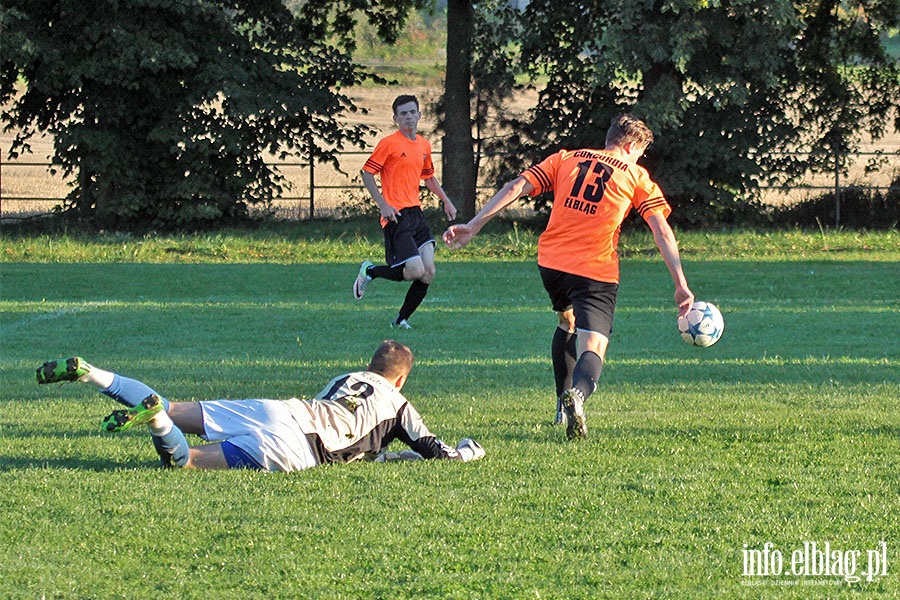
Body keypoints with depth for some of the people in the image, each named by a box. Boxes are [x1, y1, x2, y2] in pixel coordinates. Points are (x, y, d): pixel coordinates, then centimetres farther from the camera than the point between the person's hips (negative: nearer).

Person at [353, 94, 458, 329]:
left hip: (416, 213, 7)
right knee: (415, 271, -15)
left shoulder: (424, 145, 15)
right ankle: (370, 271, 9)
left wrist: (446, 200, 21)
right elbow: (367, 174, -7)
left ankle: (402, 319, 10)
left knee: (428, 273, -3)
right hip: (396, 216, -7)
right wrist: (383, 204, -16)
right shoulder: (389, 144, -7)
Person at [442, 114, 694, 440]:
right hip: (596, 272, -4)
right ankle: (577, 395, -42)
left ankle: (564, 405, 33)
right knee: (592, 348, -8)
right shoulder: (635, 175, 9)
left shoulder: (565, 159, 15)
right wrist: (681, 285, 3)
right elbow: (662, 232, 3)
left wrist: (474, 226, 4)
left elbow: (516, 188, 5)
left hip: (551, 261, 4)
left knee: (568, 323, 32)